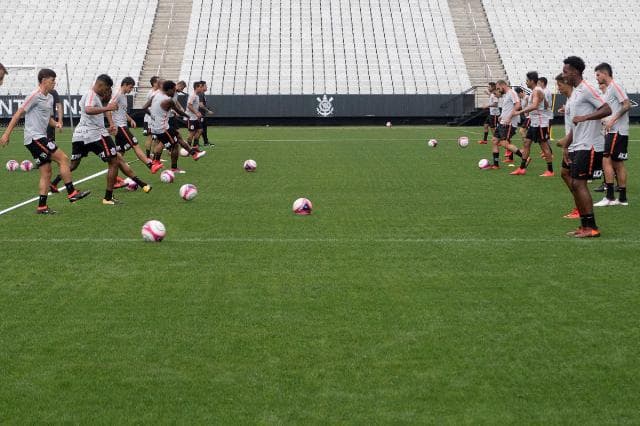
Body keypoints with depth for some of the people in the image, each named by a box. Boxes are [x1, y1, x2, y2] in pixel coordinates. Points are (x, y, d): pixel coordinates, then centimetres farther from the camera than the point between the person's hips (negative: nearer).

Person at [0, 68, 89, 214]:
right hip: (34, 137, -9)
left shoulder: (50, 98, 16)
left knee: (46, 172, 6)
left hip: (40, 138, 9)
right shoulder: (35, 96, -11)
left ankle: (42, 206, 7)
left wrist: (55, 124, 3)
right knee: (63, 158, -13)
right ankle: (71, 193, -9)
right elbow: (18, 114, -11)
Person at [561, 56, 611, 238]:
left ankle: (592, 227, -9)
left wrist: (584, 117, -27)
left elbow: (607, 110, -21)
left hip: (589, 146, -10)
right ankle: (584, 226, 15)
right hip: (577, 146, 10)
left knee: (579, 183, -12)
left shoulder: (586, 90, -11)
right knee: (574, 185, 9)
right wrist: (566, 146, 22)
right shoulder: (575, 93, 18)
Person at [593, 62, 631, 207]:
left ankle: (610, 197, -11)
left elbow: (627, 105, -20)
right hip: (612, 131, 10)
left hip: (617, 131, -10)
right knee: (617, 163, 10)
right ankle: (622, 198, 12)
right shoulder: (607, 90, 18)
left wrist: (612, 120, -23)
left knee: (606, 160, -12)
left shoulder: (615, 86, -11)